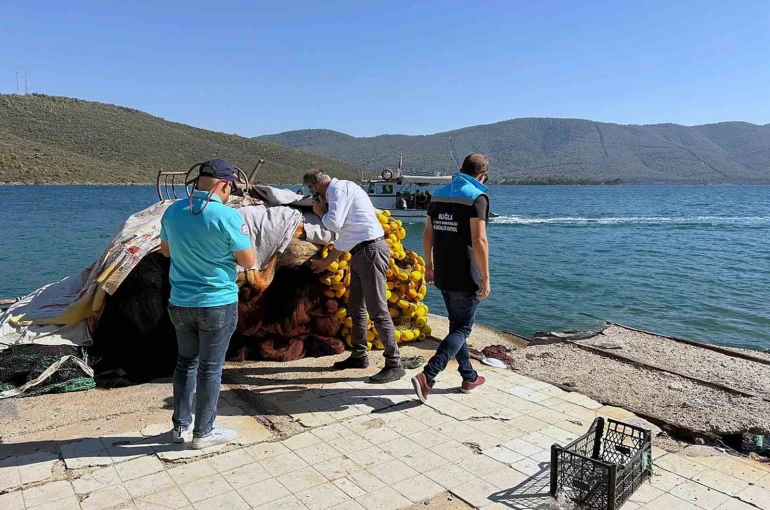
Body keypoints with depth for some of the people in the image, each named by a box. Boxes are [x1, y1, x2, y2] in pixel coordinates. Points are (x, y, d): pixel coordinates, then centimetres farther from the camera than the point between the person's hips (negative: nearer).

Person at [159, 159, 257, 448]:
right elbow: (249, 262, -11)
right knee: (210, 369, 8)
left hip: (180, 304, 5)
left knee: (185, 362, 20)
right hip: (217, 304, -5)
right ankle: (203, 432, 21)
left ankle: (180, 426, 31)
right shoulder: (227, 216, -18)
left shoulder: (173, 211, 1)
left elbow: (165, 250, 17)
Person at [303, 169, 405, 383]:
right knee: (355, 307, 17)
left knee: (377, 310, -9)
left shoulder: (340, 188, -7)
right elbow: (344, 237, 27)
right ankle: (359, 356, 30)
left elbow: (334, 223, -18)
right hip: (360, 253, 10)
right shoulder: (338, 192, 21)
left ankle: (394, 365, -3)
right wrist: (325, 263, 34)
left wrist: (321, 212, 3)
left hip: (371, 251, -10)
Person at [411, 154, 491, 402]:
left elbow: (428, 234, 13)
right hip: (466, 278, -7)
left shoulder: (439, 194, 9)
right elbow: (479, 240, -20)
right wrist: (485, 277, -15)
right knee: (461, 330, 3)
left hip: (442, 276, 7)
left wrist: (429, 265, 21)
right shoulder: (477, 197, -13)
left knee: (457, 325, 19)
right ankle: (427, 377, -9)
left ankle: (469, 377, 30)